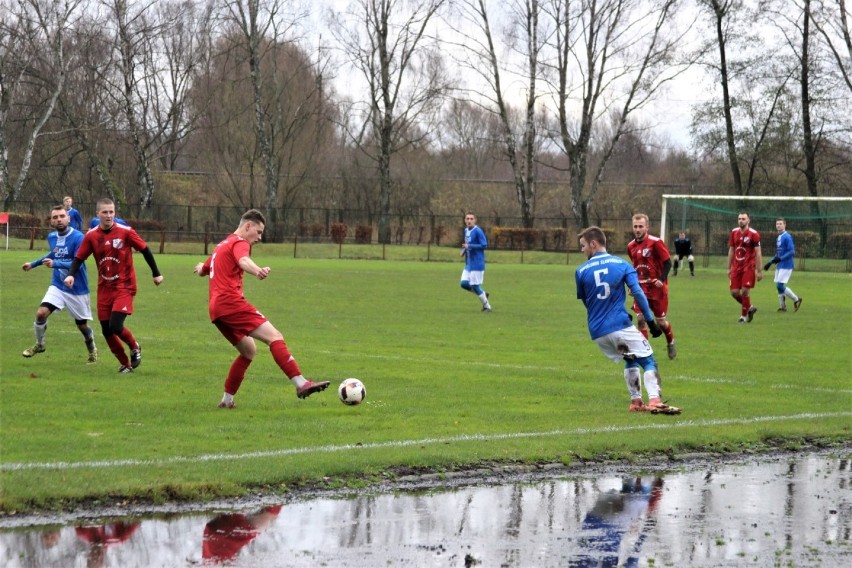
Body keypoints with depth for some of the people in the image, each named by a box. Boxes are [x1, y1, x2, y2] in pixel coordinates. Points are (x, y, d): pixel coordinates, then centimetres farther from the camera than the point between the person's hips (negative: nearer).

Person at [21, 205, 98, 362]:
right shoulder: (51, 237, 2)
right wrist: (34, 264, 31)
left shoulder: (78, 237, -19)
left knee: (82, 326, 7)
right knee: (41, 313, -15)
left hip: (77, 289, -4)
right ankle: (39, 345, 9)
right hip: (57, 286, 4)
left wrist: (55, 264, -39)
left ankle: (92, 351, 36)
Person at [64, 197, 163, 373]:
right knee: (106, 331, 3)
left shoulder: (125, 232, -10)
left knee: (115, 327, -17)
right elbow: (79, 257, 2)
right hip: (104, 289, 4)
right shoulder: (91, 236, -2)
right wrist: (71, 274, -17)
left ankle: (135, 347, 14)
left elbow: (145, 250, -1)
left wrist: (156, 274, 3)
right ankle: (125, 364, 21)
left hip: (124, 287, -4)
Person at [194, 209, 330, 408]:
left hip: (216, 309, 10)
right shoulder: (239, 243, -2)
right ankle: (301, 384, -33)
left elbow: (202, 270, 43)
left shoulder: (221, 246, 27)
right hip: (231, 303, -10)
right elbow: (243, 260, -28)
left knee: (249, 351, 21)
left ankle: (227, 399, 19)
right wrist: (257, 271, -49)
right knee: (275, 337, -18)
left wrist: (202, 267, 67)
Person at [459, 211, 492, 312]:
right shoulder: (466, 230, 11)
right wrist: (464, 250, 4)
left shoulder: (478, 231, -14)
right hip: (468, 263, 8)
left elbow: (484, 245, -17)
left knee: (474, 285, -6)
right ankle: (483, 294, 22)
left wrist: (469, 246, -20)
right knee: (464, 283, 2)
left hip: (477, 264, -8)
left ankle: (487, 306, 9)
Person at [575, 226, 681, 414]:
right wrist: (651, 321, -4)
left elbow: (585, 302, 14)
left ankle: (636, 402, 15)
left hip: (597, 331, 3)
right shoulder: (622, 264, 3)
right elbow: (638, 293, -6)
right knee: (648, 361, 4)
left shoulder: (581, 272, 5)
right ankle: (654, 401, -16)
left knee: (631, 360, 24)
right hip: (621, 326, -3)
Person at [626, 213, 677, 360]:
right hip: (641, 288, 4)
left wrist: (662, 279, -24)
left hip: (656, 287, -4)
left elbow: (668, 262, -11)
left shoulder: (656, 242, -13)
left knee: (660, 321, 5)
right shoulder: (631, 246, 5)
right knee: (640, 319, -9)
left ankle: (671, 343, 35)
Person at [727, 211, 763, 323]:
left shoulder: (754, 234, -8)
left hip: (749, 267, -5)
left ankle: (743, 316, 7)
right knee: (734, 292, 0)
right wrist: (729, 268, 14)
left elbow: (758, 253, -9)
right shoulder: (734, 232, 8)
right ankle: (750, 307, 24)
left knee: (744, 291, -9)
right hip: (736, 267, 5)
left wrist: (759, 271, -12)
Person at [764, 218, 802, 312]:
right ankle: (782, 306, 13)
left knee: (780, 286, -12)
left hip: (786, 266, -9)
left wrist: (780, 258, -26)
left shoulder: (787, 237, -13)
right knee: (778, 286, 6)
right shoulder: (778, 238, 15)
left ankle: (796, 300, 3)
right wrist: (770, 262, 20)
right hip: (779, 266, 9)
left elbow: (792, 252, -19)